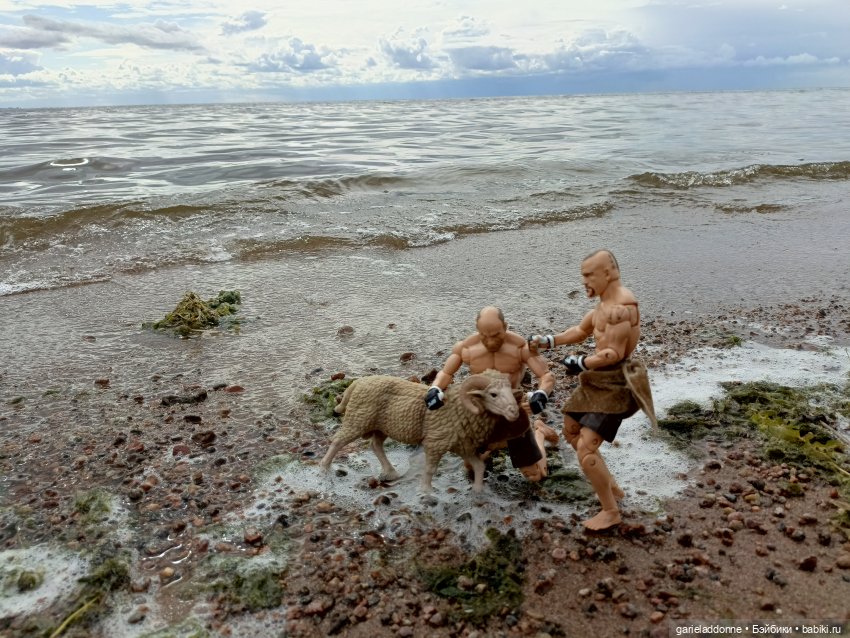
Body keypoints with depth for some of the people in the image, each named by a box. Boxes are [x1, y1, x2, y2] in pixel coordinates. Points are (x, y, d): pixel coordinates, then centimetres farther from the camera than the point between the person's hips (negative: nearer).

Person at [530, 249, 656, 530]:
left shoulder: (621, 305, -23)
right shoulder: (605, 302, 10)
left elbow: (614, 354, -26)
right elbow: (581, 330, 22)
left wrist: (581, 363, -13)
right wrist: (547, 340, 11)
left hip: (614, 385, -11)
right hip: (598, 381, 11)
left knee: (586, 450, -13)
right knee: (571, 430, 23)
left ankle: (610, 511, 7)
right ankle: (611, 487, 34)